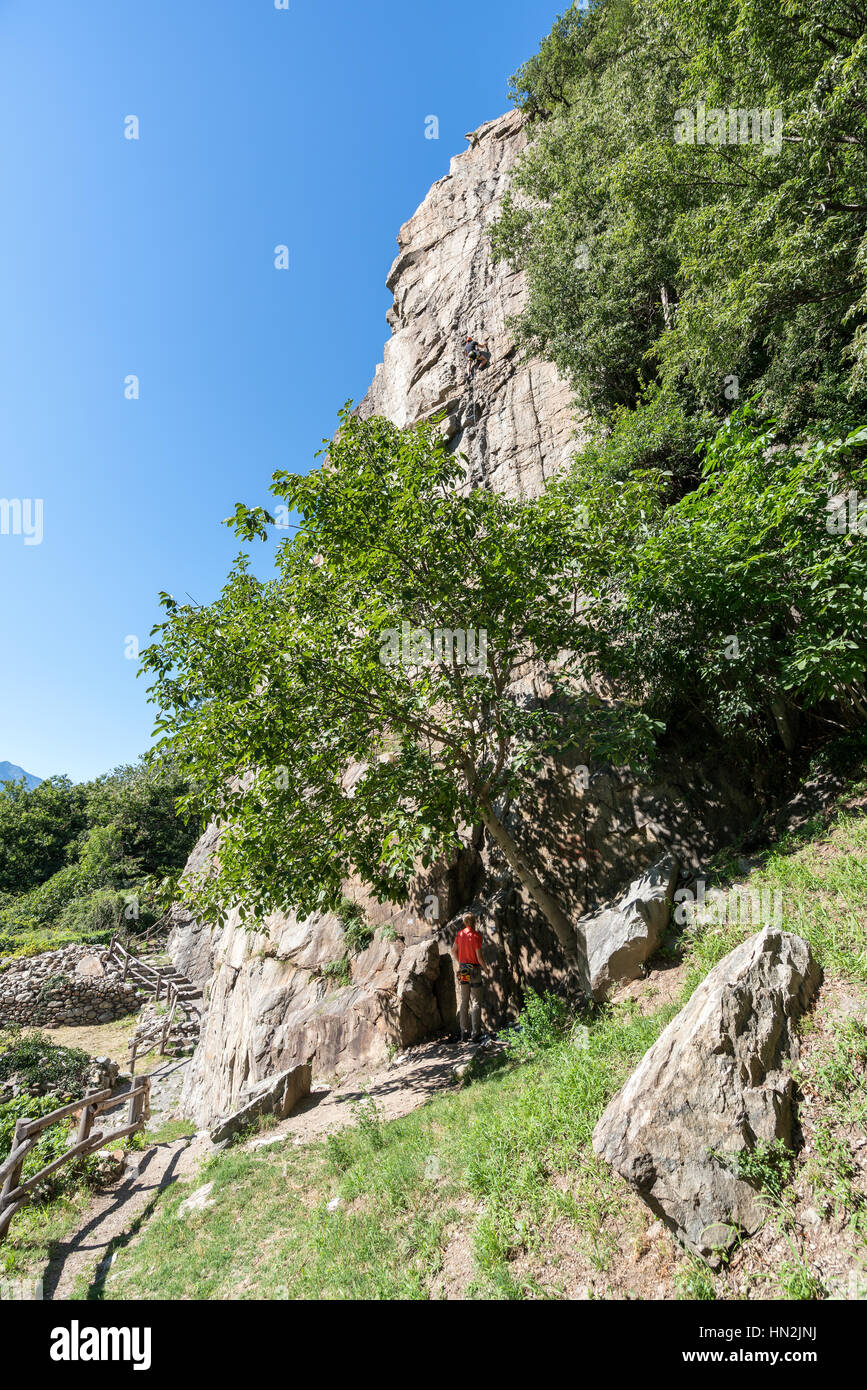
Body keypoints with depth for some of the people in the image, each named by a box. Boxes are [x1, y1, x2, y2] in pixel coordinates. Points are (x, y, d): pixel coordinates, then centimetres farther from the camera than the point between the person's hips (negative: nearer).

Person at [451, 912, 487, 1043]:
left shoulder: (460, 934, 1)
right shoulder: (476, 935, -16)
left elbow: (454, 951, 10)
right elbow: (479, 956, -17)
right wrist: (485, 968, 0)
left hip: (463, 969, 5)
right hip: (474, 970, -5)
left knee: (464, 1002, 12)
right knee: (476, 1002, 4)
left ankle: (463, 1032, 15)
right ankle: (476, 1033, 5)